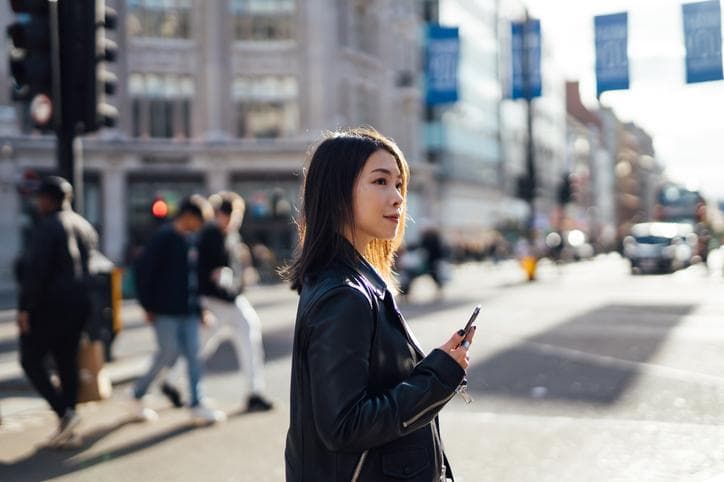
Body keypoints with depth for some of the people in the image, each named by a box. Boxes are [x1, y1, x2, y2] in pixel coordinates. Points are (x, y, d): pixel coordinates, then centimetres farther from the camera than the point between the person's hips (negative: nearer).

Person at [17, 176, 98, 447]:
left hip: (50, 303, -8)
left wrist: (25, 307, -16)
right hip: (80, 303, 8)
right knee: (67, 361, 11)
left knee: (31, 359, 1)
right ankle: (68, 427, 12)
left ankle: (64, 412, -11)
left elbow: (35, 269, -18)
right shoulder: (85, 227, 15)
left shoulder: (48, 226, -11)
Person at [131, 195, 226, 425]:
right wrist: (148, 306, -11)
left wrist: (199, 308, 15)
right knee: (168, 354, -2)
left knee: (193, 355, 3)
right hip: (166, 312, -7)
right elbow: (143, 271, -12)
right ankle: (137, 395, 19)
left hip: (188, 312, 7)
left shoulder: (190, 240, 12)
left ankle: (197, 407, 7)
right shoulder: (163, 237, -11)